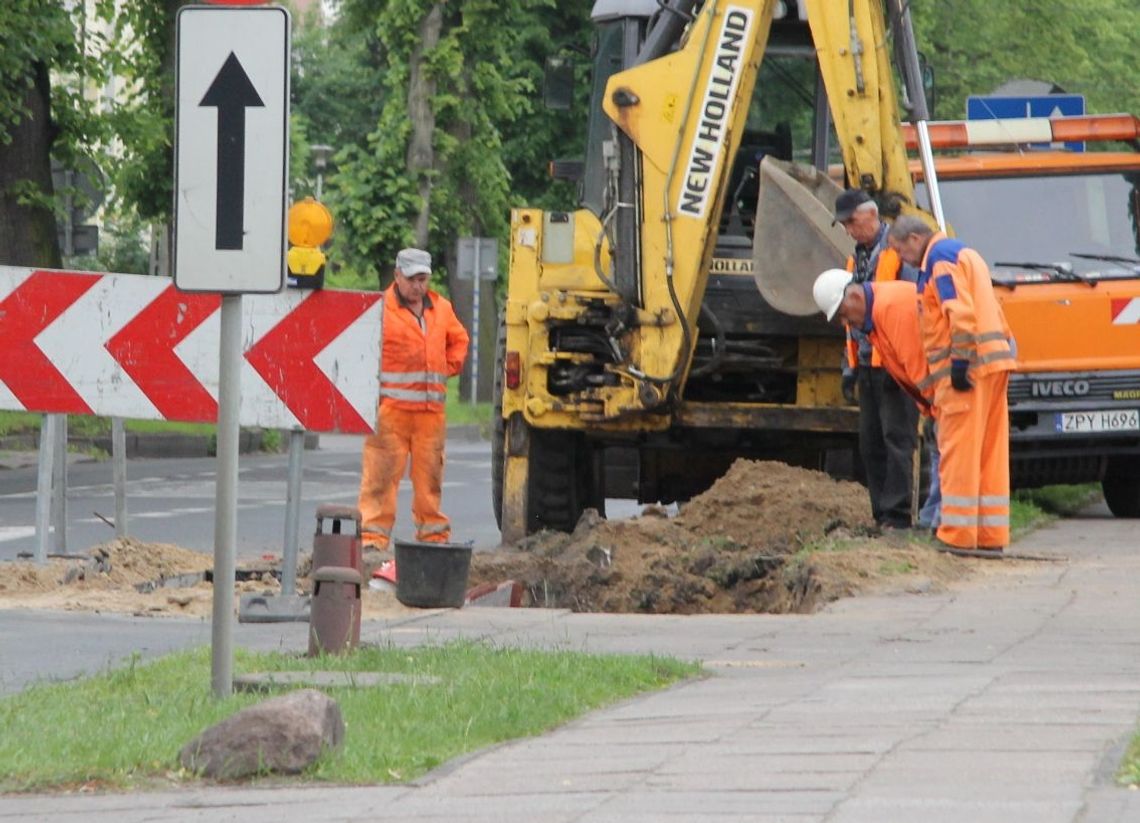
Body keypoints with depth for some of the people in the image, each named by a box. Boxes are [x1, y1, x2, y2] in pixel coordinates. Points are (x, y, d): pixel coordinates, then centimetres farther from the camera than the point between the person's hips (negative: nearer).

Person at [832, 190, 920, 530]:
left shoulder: (899, 253, -9)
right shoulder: (856, 259, 18)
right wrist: (850, 369, 20)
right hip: (868, 364, 9)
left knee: (897, 440, -8)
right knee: (871, 444, 9)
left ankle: (897, 515, -9)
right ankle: (881, 514, 13)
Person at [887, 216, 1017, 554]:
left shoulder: (940, 257, -7)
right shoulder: (964, 253, 24)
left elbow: (960, 312, -18)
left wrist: (960, 363, -20)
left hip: (968, 366, -10)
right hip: (994, 362, 10)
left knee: (959, 453, -6)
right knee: (991, 452, 9)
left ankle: (958, 536, -6)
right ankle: (991, 536, 11)